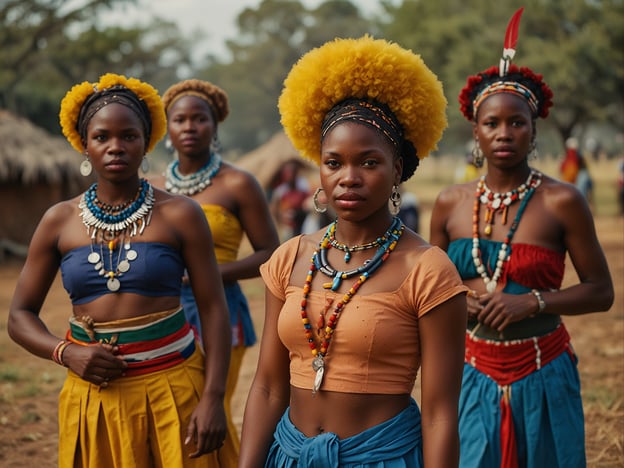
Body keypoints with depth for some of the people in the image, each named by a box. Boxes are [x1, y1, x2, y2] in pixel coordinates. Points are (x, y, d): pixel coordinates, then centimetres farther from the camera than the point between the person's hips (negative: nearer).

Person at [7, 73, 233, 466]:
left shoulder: (180, 215, -3)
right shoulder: (60, 221, 4)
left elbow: (214, 309, -4)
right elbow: (21, 315, 7)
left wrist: (214, 397, -12)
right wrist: (65, 352, -12)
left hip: (174, 387, -2)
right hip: (94, 392, 2)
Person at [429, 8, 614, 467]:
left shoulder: (561, 201, -9)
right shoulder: (451, 203, 1)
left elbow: (601, 291, -5)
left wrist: (533, 302, -18)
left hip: (541, 376, -2)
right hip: (475, 373, 2)